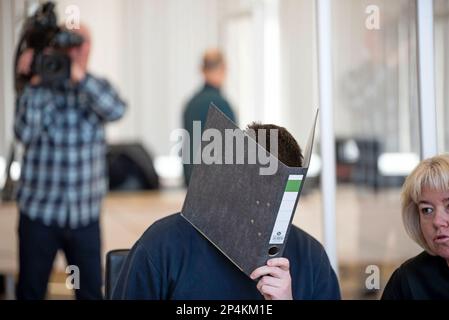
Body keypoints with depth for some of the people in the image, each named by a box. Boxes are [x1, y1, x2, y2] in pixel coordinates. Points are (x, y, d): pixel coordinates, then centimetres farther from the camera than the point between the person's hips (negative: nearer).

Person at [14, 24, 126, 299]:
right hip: (39, 212, -1)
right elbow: (25, 133, -17)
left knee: (91, 291, 6)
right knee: (30, 290, 9)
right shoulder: (37, 90, -3)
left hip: (85, 215, 1)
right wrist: (35, 84, -24)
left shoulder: (97, 89, 4)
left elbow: (116, 110, -19)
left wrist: (80, 76, -31)